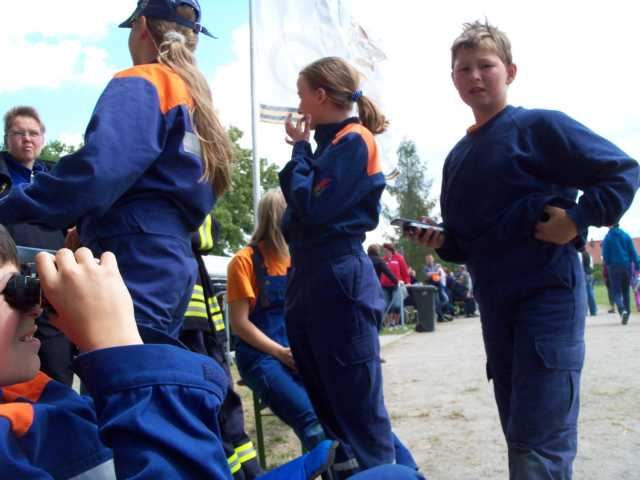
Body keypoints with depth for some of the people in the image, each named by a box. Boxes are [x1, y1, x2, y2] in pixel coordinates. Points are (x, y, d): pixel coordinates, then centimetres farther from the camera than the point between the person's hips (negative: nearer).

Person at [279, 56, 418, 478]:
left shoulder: (355, 140, -8)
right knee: (328, 407, 16)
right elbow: (300, 202, 15)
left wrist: (300, 149, -3)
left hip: (340, 279, -9)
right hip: (309, 277, 10)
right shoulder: (332, 143, 18)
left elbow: (313, 206, -15)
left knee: (359, 411, -3)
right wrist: (302, 149, 7)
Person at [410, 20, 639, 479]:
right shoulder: (457, 158, 14)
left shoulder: (540, 126, -5)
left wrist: (578, 219, -16)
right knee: (520, 433, 15)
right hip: (495, 304, 7)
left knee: (538, 440, -8)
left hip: (549, 293, -7)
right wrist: (442, 241, 0)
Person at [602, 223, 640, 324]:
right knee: (626, 291, 15)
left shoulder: (607, 238, -4)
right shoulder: (626, 236, 3)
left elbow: (605, 255, -3)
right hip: (627, 266, 3)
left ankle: (622, 310, -23)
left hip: (614, 267, -3)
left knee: (616, 291, 0)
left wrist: (608, 265, 13)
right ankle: (627, 311, 16)